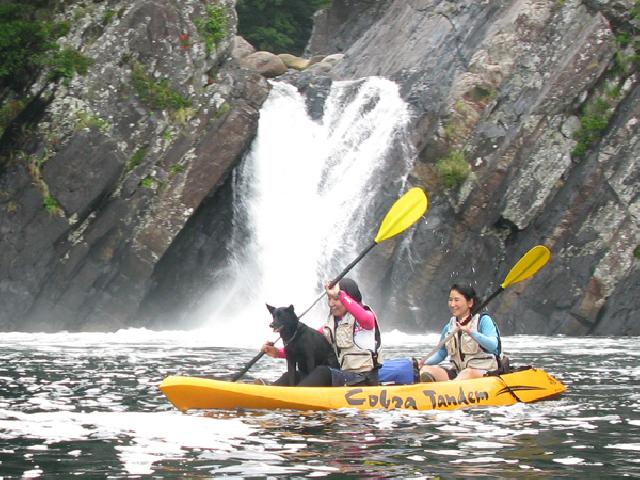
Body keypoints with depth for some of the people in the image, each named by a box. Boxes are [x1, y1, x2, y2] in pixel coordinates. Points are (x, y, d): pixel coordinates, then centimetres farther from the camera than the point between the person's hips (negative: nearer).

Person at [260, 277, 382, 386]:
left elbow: (364, 319, -29)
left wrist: (339, 294, -26)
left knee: (323, 372, -33)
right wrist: (278, 352, -2)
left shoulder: (367, 316, -2)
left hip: (364, 380, -7)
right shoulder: (331, 326, 17)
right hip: (342, 376, 7)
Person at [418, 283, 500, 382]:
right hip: (456, 373, 5)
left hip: (484, 373, -5)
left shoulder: (483, 320, -2)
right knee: (426, 370, -18)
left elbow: (493, 345, -18)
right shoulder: (449, 327, 14)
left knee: (468, 373, -40)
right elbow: (441, 353, 21)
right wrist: (425, 362, 0)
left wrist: (470, 332, -30)